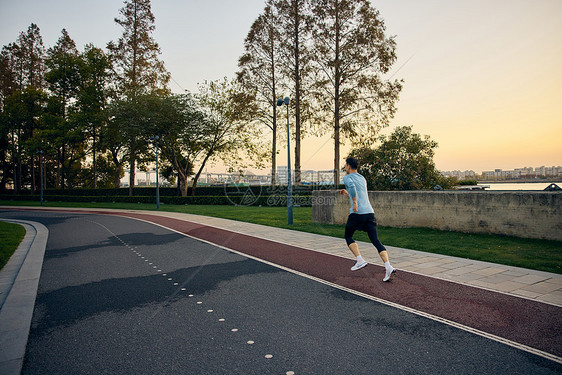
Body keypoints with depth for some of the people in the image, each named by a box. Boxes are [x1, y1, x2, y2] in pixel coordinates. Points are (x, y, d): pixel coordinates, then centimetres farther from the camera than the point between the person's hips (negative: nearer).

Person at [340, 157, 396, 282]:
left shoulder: (347, 178, 2)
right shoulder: (362, 179, 25)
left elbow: (351, 186, -23)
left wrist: (354, 203, -18)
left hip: (357, 213, -6)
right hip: (369, 211, 6)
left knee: (348, 237, 16)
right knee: (375, 240, 0)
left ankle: (360, 261, 3)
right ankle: (388, 267, -14)